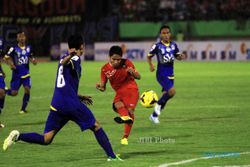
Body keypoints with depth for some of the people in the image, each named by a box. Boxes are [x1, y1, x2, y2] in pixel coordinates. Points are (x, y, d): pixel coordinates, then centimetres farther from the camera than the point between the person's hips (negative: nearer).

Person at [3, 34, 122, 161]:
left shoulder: (64, 58, 22)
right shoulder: (76, 59, -2)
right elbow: (64, 63, -28)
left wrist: (79, 97, 39)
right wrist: (71, 56, -51)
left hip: (57, 104, 7)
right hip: (71, 104, -7)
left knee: (46, 139, 2)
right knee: (96, 127, 10)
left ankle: (18, 136, -17)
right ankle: (111, 156, 10)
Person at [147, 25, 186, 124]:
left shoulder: (173, 45, 4)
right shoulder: (157, 46, -9)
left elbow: (177, 56, 15)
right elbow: (149, 56, 3)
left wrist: (181, 57, -8)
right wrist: (151, 65, -14)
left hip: (170, 74, 6)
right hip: (161, 74, -6)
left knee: (166, 95, 11)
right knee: (172, 91, -24)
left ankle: (154, 115, 28)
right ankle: (158, 105, 1)